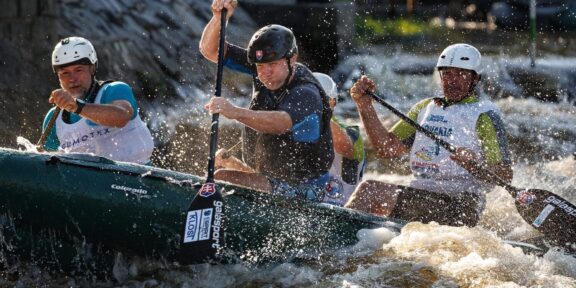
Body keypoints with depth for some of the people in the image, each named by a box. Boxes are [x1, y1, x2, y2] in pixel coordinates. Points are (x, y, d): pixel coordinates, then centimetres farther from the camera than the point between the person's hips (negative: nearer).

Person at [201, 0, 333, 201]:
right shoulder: (265, 71, -4)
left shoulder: (306, 95, -26)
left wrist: (235, 112, -62)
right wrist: (219, 17, -22)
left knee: (221, 180, -23)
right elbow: (210, 50, -3)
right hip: (268, 176, 8)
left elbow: (280, 123, -48)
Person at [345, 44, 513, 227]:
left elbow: (506, 176, -7)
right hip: (418, 194, 5)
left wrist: (474, 165, -28)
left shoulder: (484, 115, 3)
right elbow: (387, 148, 11)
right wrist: (364, 105, 2)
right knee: (369, 188, -21)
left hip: (460, 205, -5)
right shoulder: (425, 108, 21)